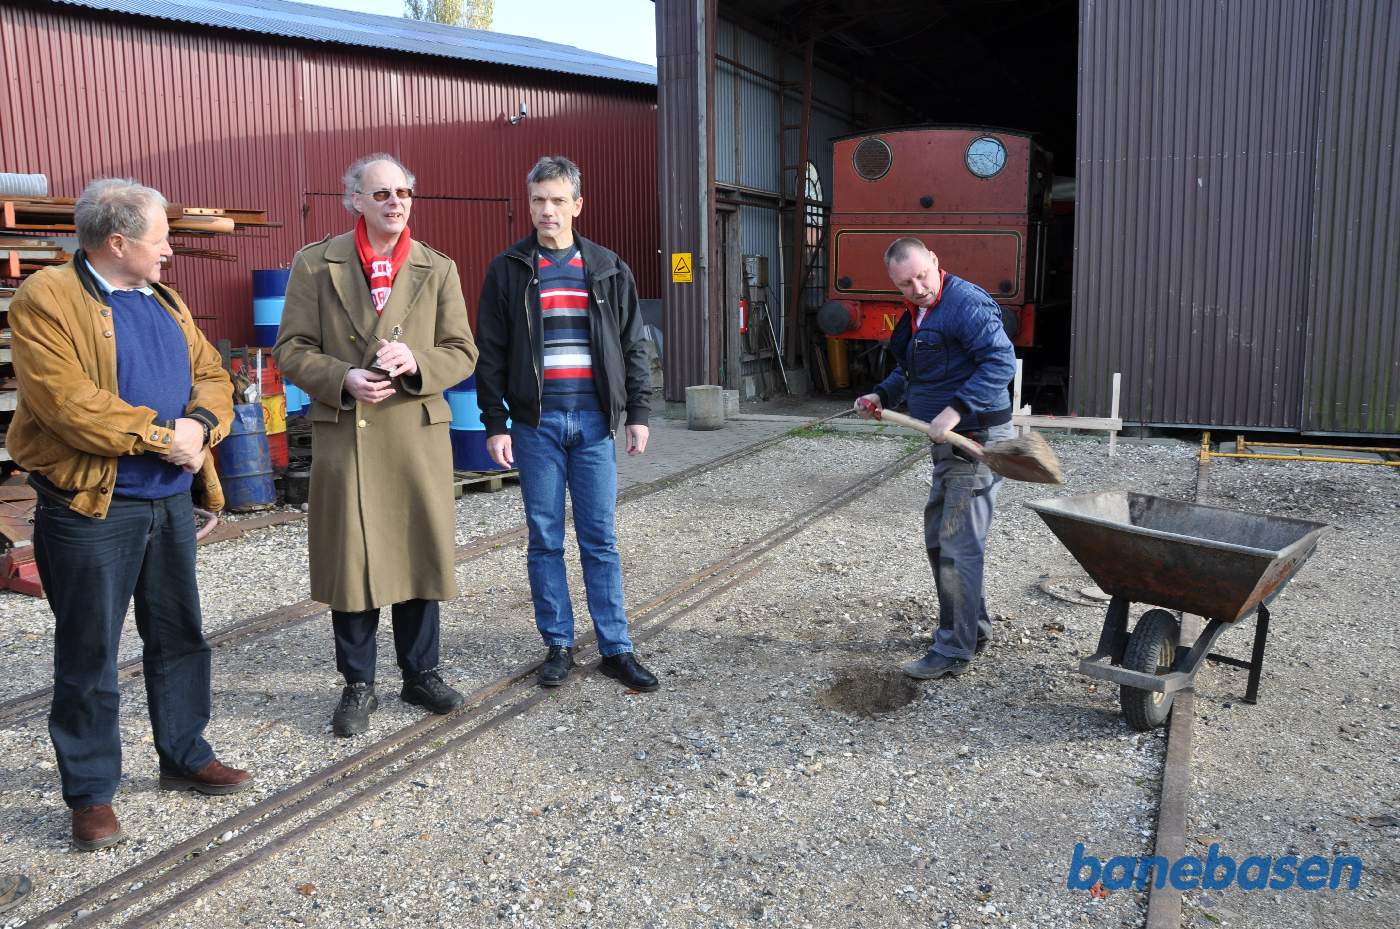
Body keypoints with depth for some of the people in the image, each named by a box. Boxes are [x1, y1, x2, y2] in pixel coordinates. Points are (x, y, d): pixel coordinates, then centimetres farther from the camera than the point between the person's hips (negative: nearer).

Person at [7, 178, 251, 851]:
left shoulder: (165, 302, 13)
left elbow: (211, 375, 10)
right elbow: (67, 401, -21)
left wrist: (200, 424, -11)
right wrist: (162, 436, -18)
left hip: (171, 499, 7)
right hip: (91, 507, -7)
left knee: (179, 636, 16)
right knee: (88, 655, 4)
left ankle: (184, 757, 32)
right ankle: (90, 794, 18)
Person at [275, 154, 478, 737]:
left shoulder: (438, 269, 7)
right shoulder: (315, 263, 4)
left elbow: (462, 352, 6)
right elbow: (291, 348, 2)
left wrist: (416, 361, -14)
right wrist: (342, 378, -15)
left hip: (419, 433, 2)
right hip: (343, 435, -1)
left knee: (421, 554, 9)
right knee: (350, 560, 4)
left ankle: (420, 674, 26)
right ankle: (358, 685, 20)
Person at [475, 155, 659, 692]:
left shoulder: (607, 270, 7)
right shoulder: (508, 270, 3)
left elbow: (632, 346, 10)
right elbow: (490, 354, 2)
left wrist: (638, 414, 4)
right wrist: (495, 425, -4)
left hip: (594, 421, 1)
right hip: (536, 424, -1)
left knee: (600, 540, 5)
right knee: (545, 540, 6)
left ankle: (615, 648, 12)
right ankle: (558, 644, 18)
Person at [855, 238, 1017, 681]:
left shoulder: (966, 304, -18)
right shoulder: (916, 312, 13)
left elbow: (1002, 361, -26)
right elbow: (910, 369, 27)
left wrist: (956, 409, -33)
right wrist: (883, 395, 11)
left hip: (976, 441, -10)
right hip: (949, 444, 10)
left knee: (958, 545, -6)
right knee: (938, 537, 18)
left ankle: (954, 651, 3)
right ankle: (975, 628, 32)